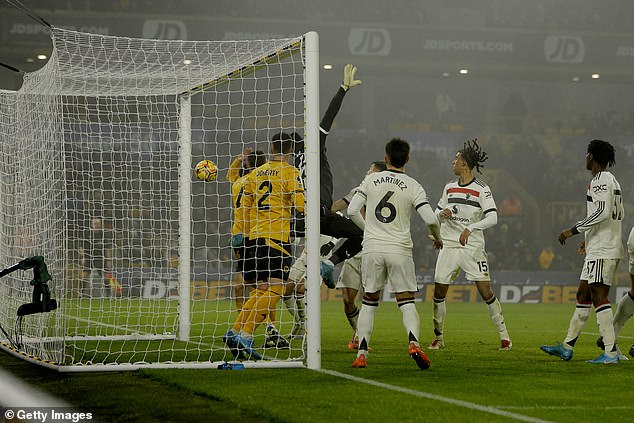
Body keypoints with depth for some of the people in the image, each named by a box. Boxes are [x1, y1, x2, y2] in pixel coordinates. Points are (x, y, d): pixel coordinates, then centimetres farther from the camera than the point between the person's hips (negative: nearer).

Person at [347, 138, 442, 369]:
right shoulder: (413, 186, -2)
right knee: (407, 302, 4)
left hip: (372, 248, 1)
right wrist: (437, 237, 11)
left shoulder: (371, 180, 3)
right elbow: (430, 220, -9)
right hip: (399, 250, -1)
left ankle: (362, 352, 5)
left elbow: (352, 211, 0)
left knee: (369, 301, 12)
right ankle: (413, 342, -20)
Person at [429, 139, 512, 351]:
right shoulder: (449, 188, 11)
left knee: (485, 291, -10)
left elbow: (492, 217, -14)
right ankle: (438, 337, 13)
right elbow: (437, 212, 21)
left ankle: (504, 335, 0)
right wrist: (442, 214, -3)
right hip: (449, 246, 5)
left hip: (472, 246, -5)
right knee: (439, 291, 1)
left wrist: (470, 228, -26)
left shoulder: (481, 189, -6)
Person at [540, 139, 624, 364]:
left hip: (602, 251, -10)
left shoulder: (600, 180, -12)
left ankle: (611, 352, -12)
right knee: (583, 295, 13)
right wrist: (589, 238, 29)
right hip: (598, 249, 10)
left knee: (599, 297, -11)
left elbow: (602, 211, -24)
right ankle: (567, 347, 18)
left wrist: (573, 230, -18)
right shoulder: (612, 180, 18)